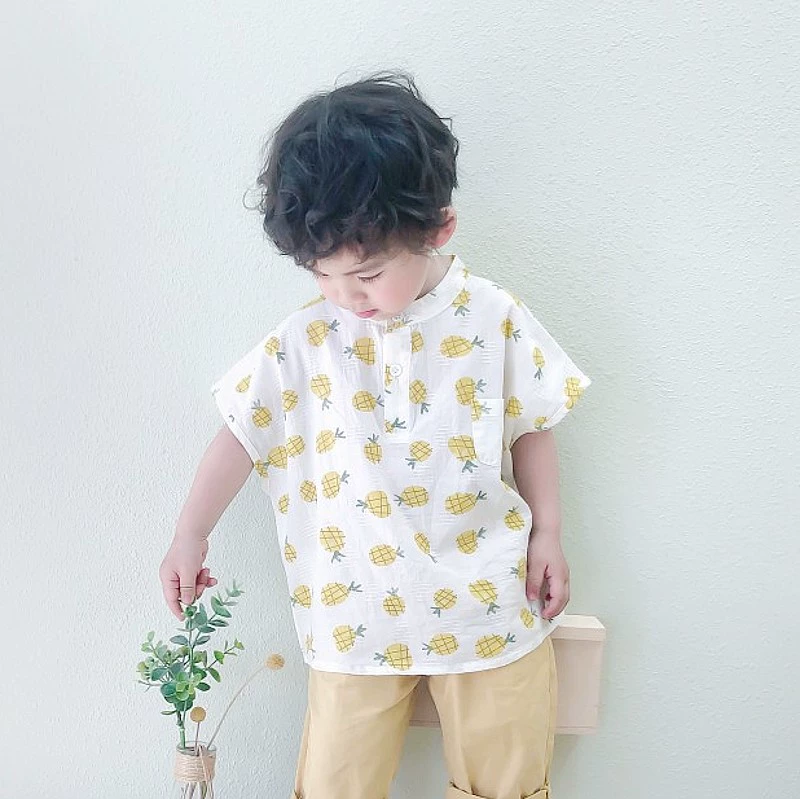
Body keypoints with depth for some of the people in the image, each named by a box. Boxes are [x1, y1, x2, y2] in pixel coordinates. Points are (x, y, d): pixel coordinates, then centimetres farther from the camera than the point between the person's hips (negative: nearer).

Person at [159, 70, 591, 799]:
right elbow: (241, 432, 1)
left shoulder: (494, 320, -9)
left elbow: (531, 428, 1)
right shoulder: (301, 343, -9)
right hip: (356, 614, 1)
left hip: (489, 600, 0)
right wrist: (191, 537, 4)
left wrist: (547, 534, 2)